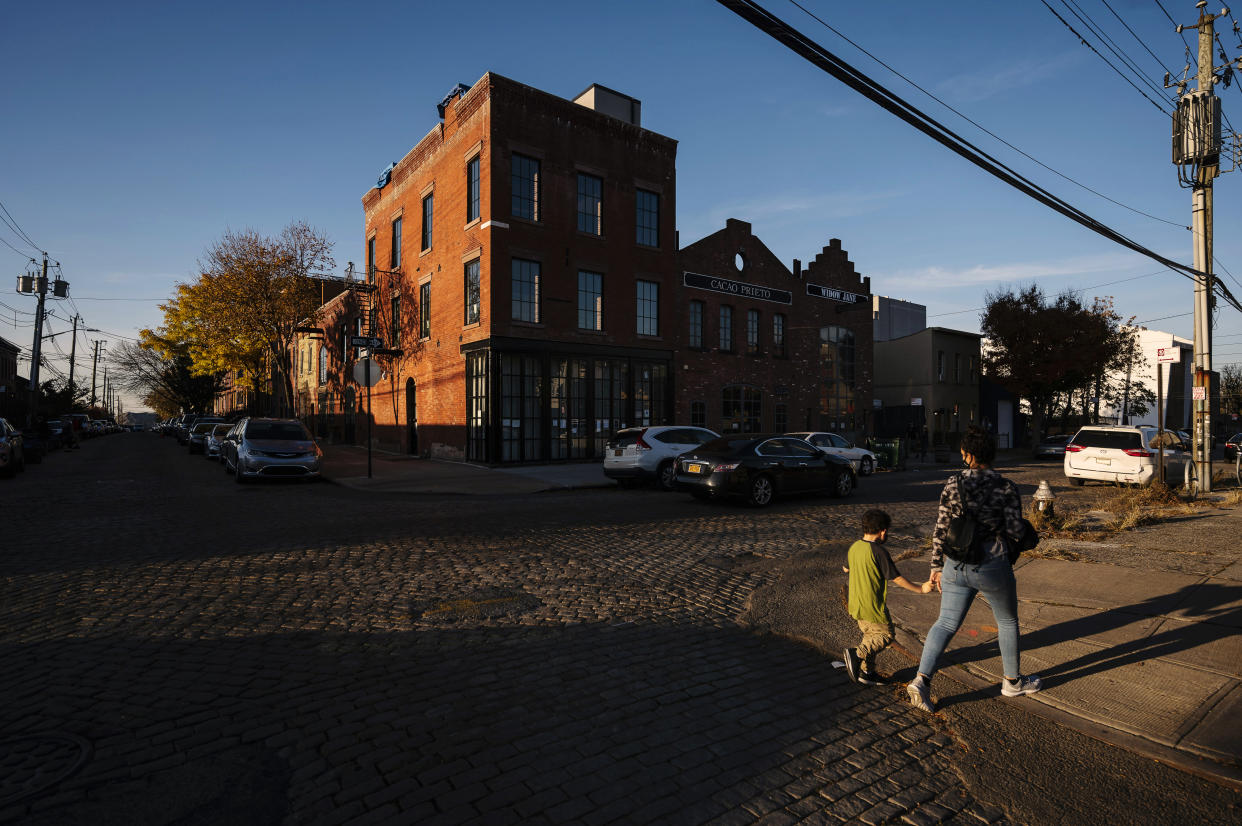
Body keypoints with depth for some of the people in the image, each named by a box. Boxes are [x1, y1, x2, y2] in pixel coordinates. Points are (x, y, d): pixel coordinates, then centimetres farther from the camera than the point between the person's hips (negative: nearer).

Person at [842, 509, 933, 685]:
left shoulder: (854, 547, 2)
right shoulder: (879, 552, -20)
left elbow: (846, 569, 19)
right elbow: (897, 579, -16)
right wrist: (920, 589, -7)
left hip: (856, 603, 8)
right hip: (872, 606, -8)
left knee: (871, 636, 20)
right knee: (886, 635, 8)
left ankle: (866, 672, 25)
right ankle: (857, 654, -10)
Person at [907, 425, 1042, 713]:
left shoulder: (953, 484, -5)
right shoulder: (1006, 488, -10)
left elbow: (941, 529, -2)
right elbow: (1015, 533, -11)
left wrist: (937, 566, 7)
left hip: (956, 566, 2)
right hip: (992, 566, -2)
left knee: (946, 623, 9)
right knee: (1007, 621, 23)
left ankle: (922, 679, -3)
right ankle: (1013, 681, 40)